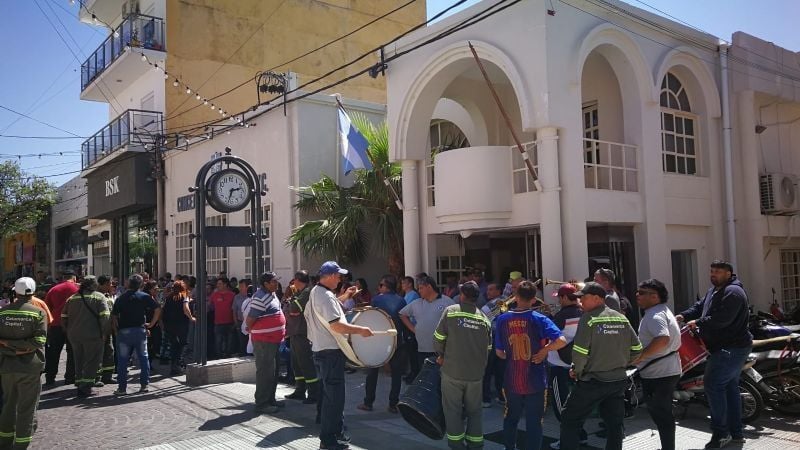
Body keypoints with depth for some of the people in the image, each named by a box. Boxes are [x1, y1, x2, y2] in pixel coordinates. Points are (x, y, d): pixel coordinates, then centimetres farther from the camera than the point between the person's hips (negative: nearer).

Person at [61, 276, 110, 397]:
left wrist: (69, 331, 20)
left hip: (74, 335, 6)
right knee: (92, 361, 0)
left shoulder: (72, 298, 12)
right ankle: (85, 387, -6)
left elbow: (64, 317, 12)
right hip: (92, 335, -5)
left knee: (79, 360, 19)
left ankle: (79, 382, 28)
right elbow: (105, 316, -13)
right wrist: (104, 332, -5)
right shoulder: (98, 297, -4)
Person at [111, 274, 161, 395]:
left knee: (122, 360, 7)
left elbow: (114, 316, 0)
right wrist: (151, 324, 2)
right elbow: (158, 309, -5)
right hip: (140, 330, 0)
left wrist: (115, 330, 10)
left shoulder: (121, 298, 3)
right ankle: (144, 385, 9)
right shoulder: (145, 296, 1)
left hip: (123, 331, 0)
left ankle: (122, 388, 8)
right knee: (143, 357, 10)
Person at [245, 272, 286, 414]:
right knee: (265, 372, -4)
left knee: (273, 372, 17)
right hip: (264, 341, -10)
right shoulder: (260, 298, -19)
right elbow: (249, 320, -19)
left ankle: (270, 400, 28)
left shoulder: (272, 295, 12)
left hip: (274, 340, 10)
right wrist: (254, 331, -3)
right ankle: (261, 404, 5)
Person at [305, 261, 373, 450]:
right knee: (334, 395, -2)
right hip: (331, 351, -11)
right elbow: (337, 325, -27)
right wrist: (360, 330, -19)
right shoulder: (325, 296, -21)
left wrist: (343, 298, 19)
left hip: (320, 349, 11)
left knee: (330, 393, 18)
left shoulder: (315, 292, 10)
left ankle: (335, 432, 29)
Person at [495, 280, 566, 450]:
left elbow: (499, 352, 1)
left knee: (511, 418, 22)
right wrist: (544, 350, -10)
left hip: (512, 380, 3)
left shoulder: (503, 319, -5)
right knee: (534, 422, 9)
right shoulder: (539, 319, -13)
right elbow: (561, 341, -25)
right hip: (535, 380, -3)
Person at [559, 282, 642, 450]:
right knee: (614, 424, 14)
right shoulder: (621, 318, 4)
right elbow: (636, 349, 7)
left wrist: (577, 371, -3)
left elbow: (579, 352, -19)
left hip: (593, 381, -6)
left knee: (570, 420, 6)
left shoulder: (589, 318, -14)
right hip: (619, 380, 6)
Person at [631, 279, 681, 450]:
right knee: (663, 413, 20)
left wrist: (640, 356, -29)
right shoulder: (663, 310, 14)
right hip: (667, 371, 11)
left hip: (658, 374, -11)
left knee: (661, 414, -1)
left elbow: (662, 339, -37)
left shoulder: (654, 315, -20)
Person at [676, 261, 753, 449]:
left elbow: (721, 319, -27)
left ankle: (721, 432, -6)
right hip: (727, 348, 11)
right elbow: (700, 306, 15)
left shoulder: (733, 292, -18)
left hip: (731, 349, -11)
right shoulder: (713, 291, 15)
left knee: (713, 384, -13)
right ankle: (736, 432, 23)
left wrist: (697, 323, -16)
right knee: (730, 386, 14)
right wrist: (684, 316, -2)